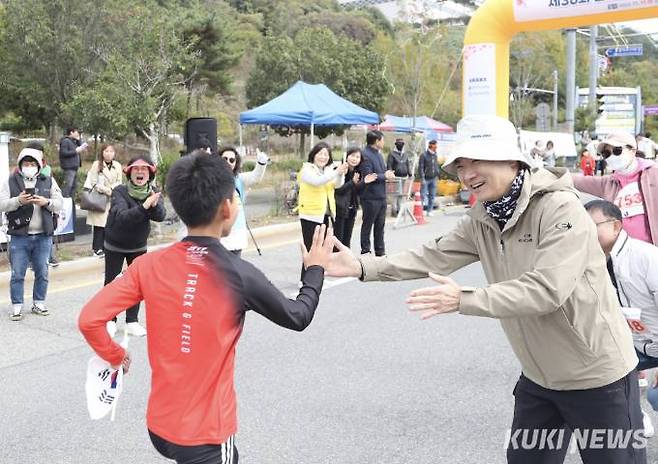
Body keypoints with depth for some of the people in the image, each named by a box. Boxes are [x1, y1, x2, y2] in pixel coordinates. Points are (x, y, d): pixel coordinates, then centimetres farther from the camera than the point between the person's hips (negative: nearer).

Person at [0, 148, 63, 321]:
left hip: (43, 236, 2)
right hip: (19, 236, -2)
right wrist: (18, 201, -20)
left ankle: (39, 303, 23)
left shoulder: (49, 181, 8)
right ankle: (17, 307, 12)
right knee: (17, 274, 2)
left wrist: (46, 202, -16)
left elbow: (59, 204, 4)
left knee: (42, 273, 9)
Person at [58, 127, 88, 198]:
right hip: (69, 168, -10)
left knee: (74, 185, 15)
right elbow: (64, 153, -19)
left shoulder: (74, 141, 19)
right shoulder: (65, 141, -10)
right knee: (68, 185, -15)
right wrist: (76, 151, -19)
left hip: (74, 167, 10)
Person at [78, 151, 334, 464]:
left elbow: (88, 320, -10)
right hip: (207, 434, -4)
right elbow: (298, 318, -3)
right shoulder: (240, 274, -18)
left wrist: (116, 357, 9)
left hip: (159, 425, 5)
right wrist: (316, 269, 14)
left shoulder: (149, 265, -10)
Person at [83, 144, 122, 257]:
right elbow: (94, 182, -5)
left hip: (112, 200, 3)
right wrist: (105, 190, -13)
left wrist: (112, 188, -10)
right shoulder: (97, 164, -2)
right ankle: (97, 248, 5)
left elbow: (119, 182, 9)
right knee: (99, 224, -4)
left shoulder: (117, 165, 8)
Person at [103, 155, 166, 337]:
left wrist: (154, 205, -48)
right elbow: (121, 216, -38)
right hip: (114, 245, -3)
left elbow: (160, 216, -26)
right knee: (111, 282, 7)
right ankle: (110, 320, 21)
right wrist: (143, 207, -53)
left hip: (139, 246, 3)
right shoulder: (119, 191, -23)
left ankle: (132, 321, 18)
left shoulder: (154, 193, -12)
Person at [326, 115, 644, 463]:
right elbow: (433, 257, -6)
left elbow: (546, 289, -33)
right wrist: (361, 267, -17)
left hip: (597, 376, -7)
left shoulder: (561, 209, -24)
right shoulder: (482, 220, 0)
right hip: (538, 376, 7)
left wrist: (464, 300, -37)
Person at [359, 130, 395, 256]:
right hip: (370, 197, -9)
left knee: (380, 225, 15)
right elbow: (367, 177, -24)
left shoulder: (378, 154, 13)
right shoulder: (365, 155, -17)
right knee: (368, 225, 4)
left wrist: (388, 173, -3)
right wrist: (385, 176, -15)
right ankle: (365, 251, 16)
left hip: (381, 196, 9)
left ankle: (380, 252, 25)